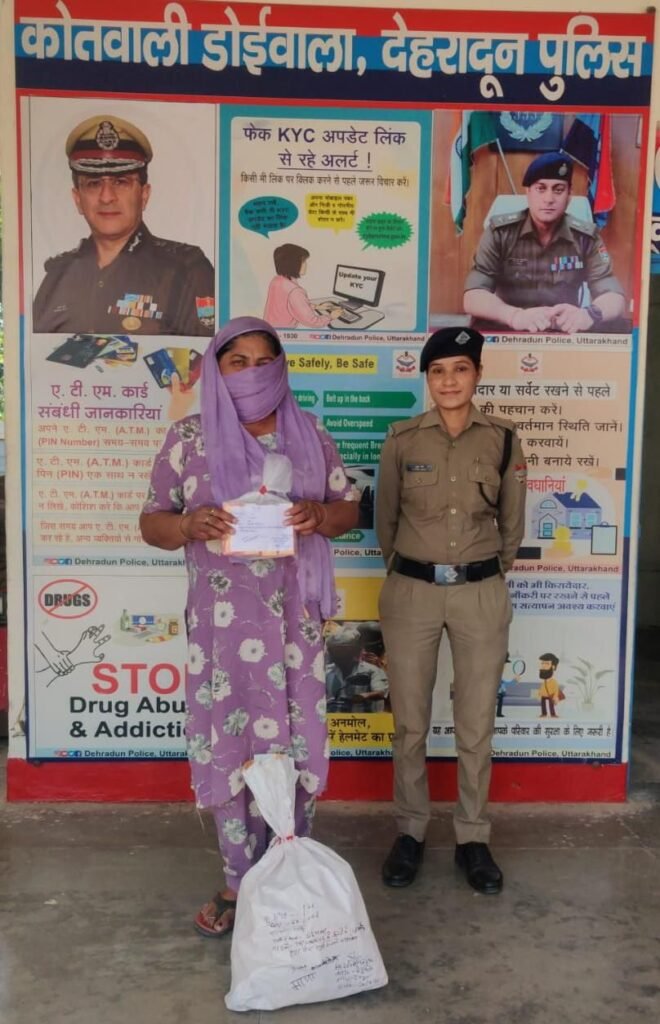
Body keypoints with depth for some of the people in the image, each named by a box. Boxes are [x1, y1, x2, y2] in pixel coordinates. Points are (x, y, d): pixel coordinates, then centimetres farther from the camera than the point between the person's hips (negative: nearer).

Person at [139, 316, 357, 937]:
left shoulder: (310, 435, 6)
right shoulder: (188, 438, 1)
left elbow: (348, 509, 10)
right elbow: (151, 524, 3)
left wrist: (320, 515, -13)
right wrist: (190, 525, -19)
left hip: (294, 619, 1)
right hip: (221, 621, -1)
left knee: (295, 744, 7)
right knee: (227, 745, 5)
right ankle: (239, 881, 23)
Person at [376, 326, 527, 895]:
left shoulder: (503, 439, -1)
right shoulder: (402, 439, -2)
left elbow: (512, 522, 10)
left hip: (481, 594, 0)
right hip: (411, 592, 0)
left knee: (476, 725, 7)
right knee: (410, 722, 8)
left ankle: (473, 838, 25)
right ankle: (410, 831, 26)